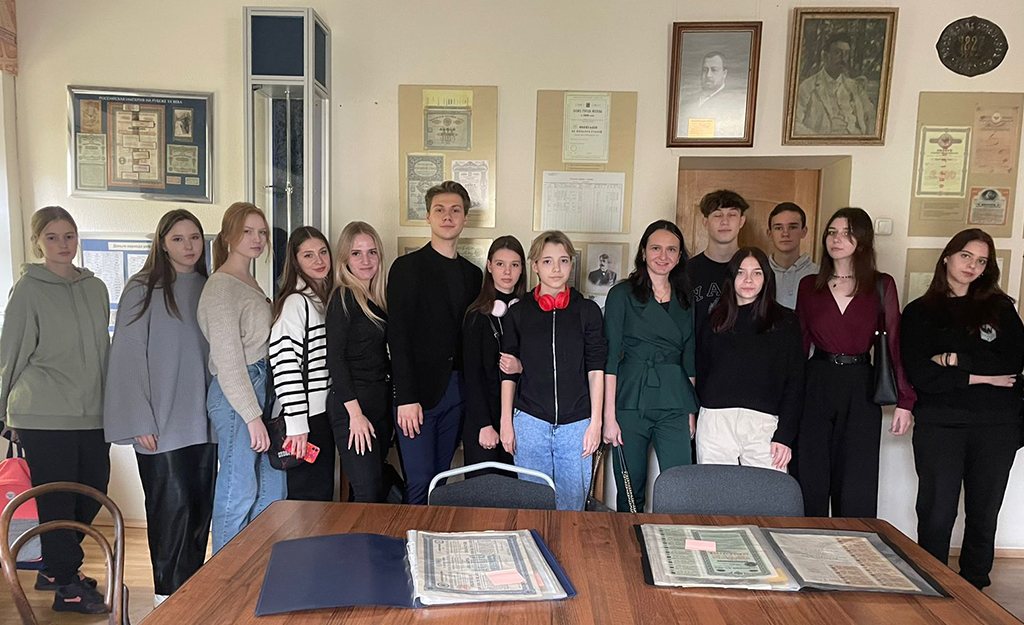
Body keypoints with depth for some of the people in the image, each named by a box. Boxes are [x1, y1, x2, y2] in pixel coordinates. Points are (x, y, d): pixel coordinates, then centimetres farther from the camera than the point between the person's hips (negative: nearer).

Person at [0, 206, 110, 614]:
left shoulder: (96, 288, 11)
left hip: (92, 414, 5)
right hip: (44, 418, -5)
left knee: (93, 492, 10)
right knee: (57, 500, 1)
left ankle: (53, 568, 31)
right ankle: (67, 586, 15)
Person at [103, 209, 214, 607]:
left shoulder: (207, 289, 11)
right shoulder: (143, 290, -5)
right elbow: (128, 357, -7)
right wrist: (140, 422, -12)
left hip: (203, 420, 5)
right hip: (163, 422, -5)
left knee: (201, 505, 9)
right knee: (172, 506, -1)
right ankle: (168, 595, 15)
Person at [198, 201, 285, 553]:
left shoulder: (249, 282, 15)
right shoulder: (222, 286, -14)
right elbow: (228, 359, -18)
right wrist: (253, 416, -19)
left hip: (260, 387, 10)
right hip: (235, 394, -9)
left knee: (272, 486, 15)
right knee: (239, 491, -1)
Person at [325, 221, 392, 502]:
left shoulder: (378, 297, 14)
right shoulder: (343, 297, -8)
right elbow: (335, 358, -12)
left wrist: (391, 406, 13)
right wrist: (355, 413, -15)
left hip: (381, 402, 8)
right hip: (352, 405, -7)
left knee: (377, 489, 10)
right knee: (369, 495, -9)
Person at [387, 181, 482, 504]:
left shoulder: (473, 274, 14)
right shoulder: (408, 267, -3)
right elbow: (398, 336, -9)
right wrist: (406, 398, -15)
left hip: (457, 390, 5)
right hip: (419, 389, -5)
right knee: (420, 483, -5)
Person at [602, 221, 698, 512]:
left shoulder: (685, 300, 13)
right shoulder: (622, 294, -1)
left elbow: (689, 360, 17)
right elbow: (610, 358, -5)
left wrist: (691, 411, 10)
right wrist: (609, 416, -10)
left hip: (675, 403, 4)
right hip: (631, 401, -3)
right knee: (631, 492, 5)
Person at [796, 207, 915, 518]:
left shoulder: (882, 285, 4)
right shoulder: (809, 285, 7)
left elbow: (895, 341, 1)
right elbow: (800, 342, 8)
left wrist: (905, 400, -4)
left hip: (861, 388, -1)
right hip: (816, 385, 1)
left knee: (856, 489, 3)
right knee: (811, 483, 6)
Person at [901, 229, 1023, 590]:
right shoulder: (919, 312, 6)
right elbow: (918, 374, -6)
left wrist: (956, 360, -9)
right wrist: (980, 376, -8)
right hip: (939, 425, -2)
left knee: (984, 514, 10)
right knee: (936, 516, -1)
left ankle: (973, 591, 25)